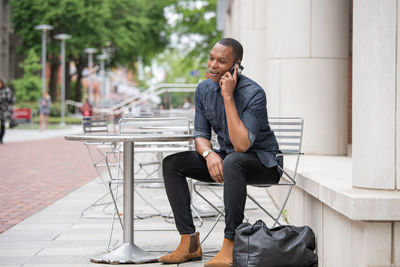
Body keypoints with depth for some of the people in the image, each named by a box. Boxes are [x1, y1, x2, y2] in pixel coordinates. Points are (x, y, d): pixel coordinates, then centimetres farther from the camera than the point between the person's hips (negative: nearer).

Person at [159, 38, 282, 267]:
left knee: (232, 162, -40)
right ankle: (190, 242, -12)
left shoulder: (254, 94, -23)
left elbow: (241, 145, -32)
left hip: (263, 162, -7)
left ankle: (231, 246, -35)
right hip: (225, 157, 7)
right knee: (172, 163, -10)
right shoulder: (204, 90, -2)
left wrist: (228, 97, -31)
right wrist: (209, 154, -22)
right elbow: (201, 135, 2)